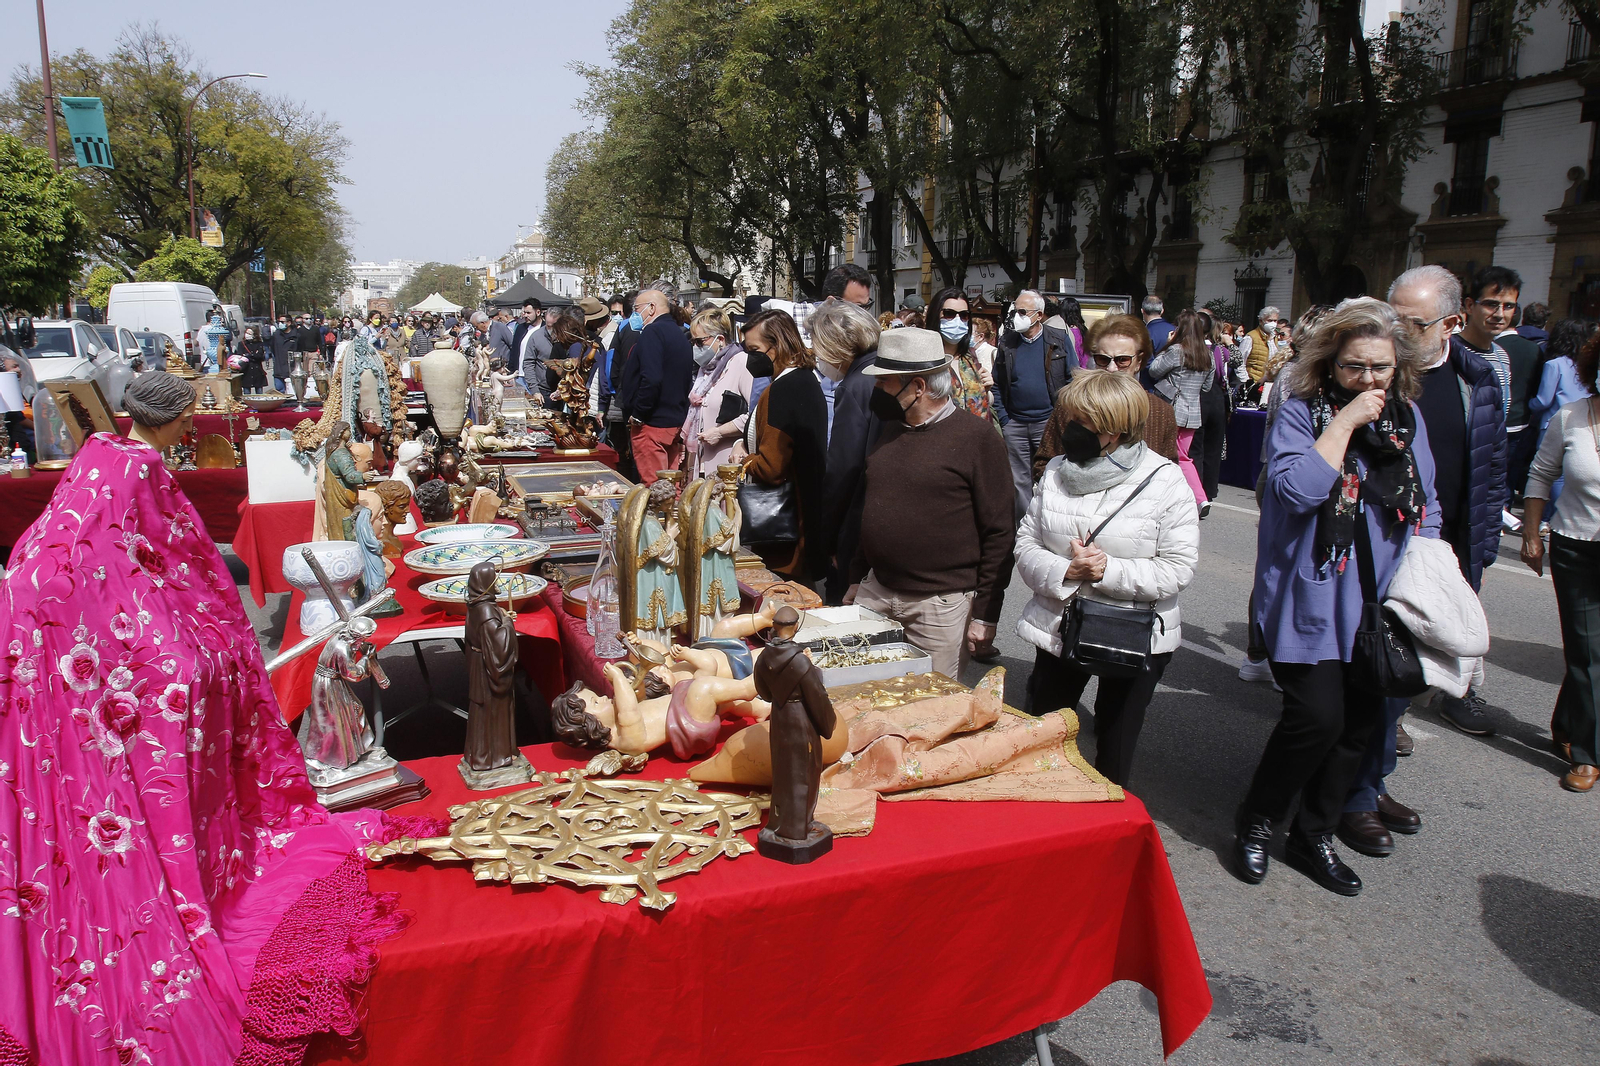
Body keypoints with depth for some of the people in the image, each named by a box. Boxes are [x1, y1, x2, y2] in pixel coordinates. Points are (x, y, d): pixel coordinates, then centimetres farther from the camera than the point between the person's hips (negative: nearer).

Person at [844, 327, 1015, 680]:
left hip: (941, 607, -6)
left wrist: (985, 614, -10)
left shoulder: (976, 436, -9)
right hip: (874, 595, 6)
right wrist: (856, 579, 17)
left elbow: (1000, 532, -9)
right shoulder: (890, 430, 10)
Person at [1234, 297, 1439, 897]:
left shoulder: (1407, 418, 10)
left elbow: (1426, 505, 19)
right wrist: (1343, 422, -20)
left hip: (1379, 601, 6)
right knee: (1318, 716, -14)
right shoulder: (1301, 413, -7)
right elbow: (1298, 489, -23)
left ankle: (1315, 837, 26)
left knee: (1362, 719, 8)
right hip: (1311, 600, -6)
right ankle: (1256, 823, 11)